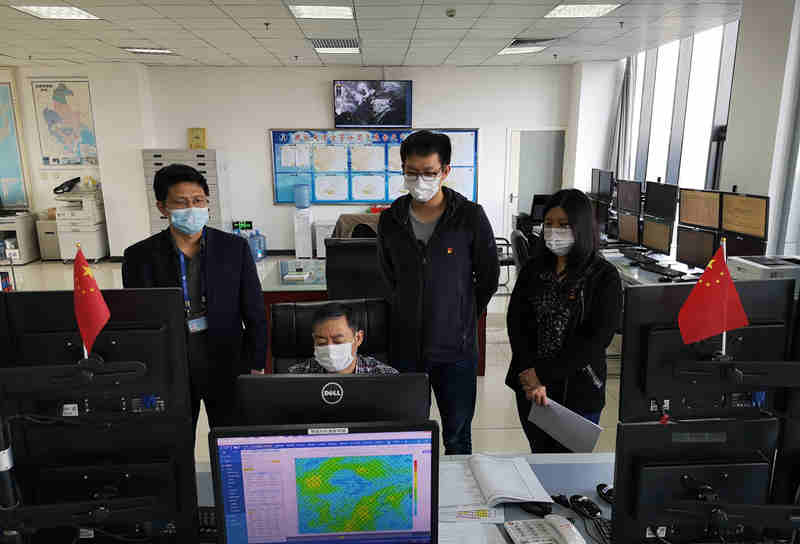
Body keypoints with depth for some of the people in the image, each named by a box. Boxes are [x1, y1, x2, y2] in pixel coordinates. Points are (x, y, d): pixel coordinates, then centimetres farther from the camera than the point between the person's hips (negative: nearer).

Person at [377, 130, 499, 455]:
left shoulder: (470, 217, -9)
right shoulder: (390, 220, 0)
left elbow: (489, 278, 2)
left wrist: (463, 316, 9)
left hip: (455, 346, -2)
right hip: (405, 346, 3)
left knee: (457, 437, 12)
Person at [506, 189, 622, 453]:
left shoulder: (604, 276, -10)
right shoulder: (533, 269, 3)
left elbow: (597, 339, -15)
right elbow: (516, 322, -4)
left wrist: (543, 373, -16)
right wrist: (531, 377, -16)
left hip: (578, 391, -3)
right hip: (530, 388, 4)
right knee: (539, 458, 19)